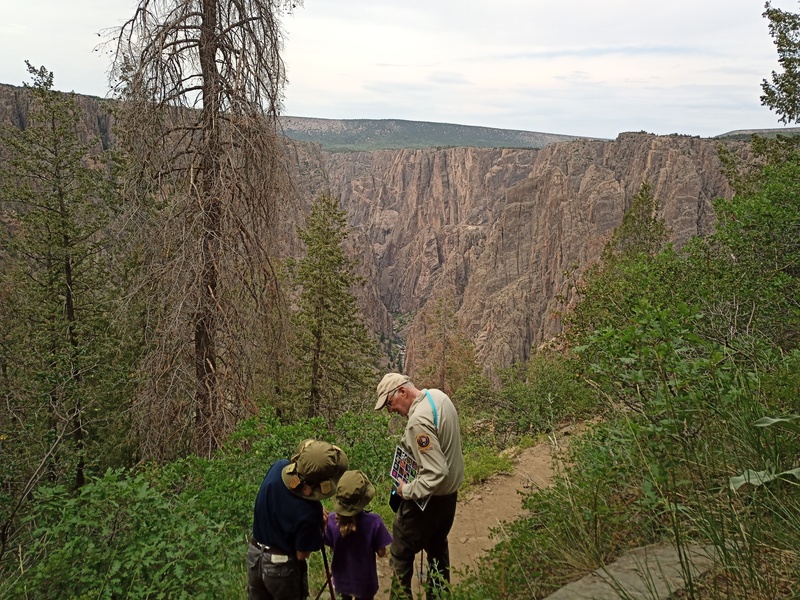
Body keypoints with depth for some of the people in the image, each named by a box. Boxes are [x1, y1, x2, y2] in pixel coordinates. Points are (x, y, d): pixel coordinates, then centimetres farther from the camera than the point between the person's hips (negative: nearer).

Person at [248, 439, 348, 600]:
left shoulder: (278, 467, -20)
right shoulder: (309, 512, -35)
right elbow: (302, 554, -18)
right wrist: (319, 526, -5)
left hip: (254, 554, 6)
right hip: (282, 566, -6)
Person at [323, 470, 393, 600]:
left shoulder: (332, 520, -22)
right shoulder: (374, 521, -29)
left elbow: (332, 547, -5)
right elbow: (381, 553, -17)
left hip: (342, 578, 3)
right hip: (364, 581, -2)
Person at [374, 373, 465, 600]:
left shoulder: (419, 421, -31)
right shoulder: (438, 396, -3)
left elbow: (436, 473, -33)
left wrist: (407, 491, -19)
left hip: (428, 498, -9)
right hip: (450, 492, 9)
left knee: (401, 554, 10)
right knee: (437, 548, 25)